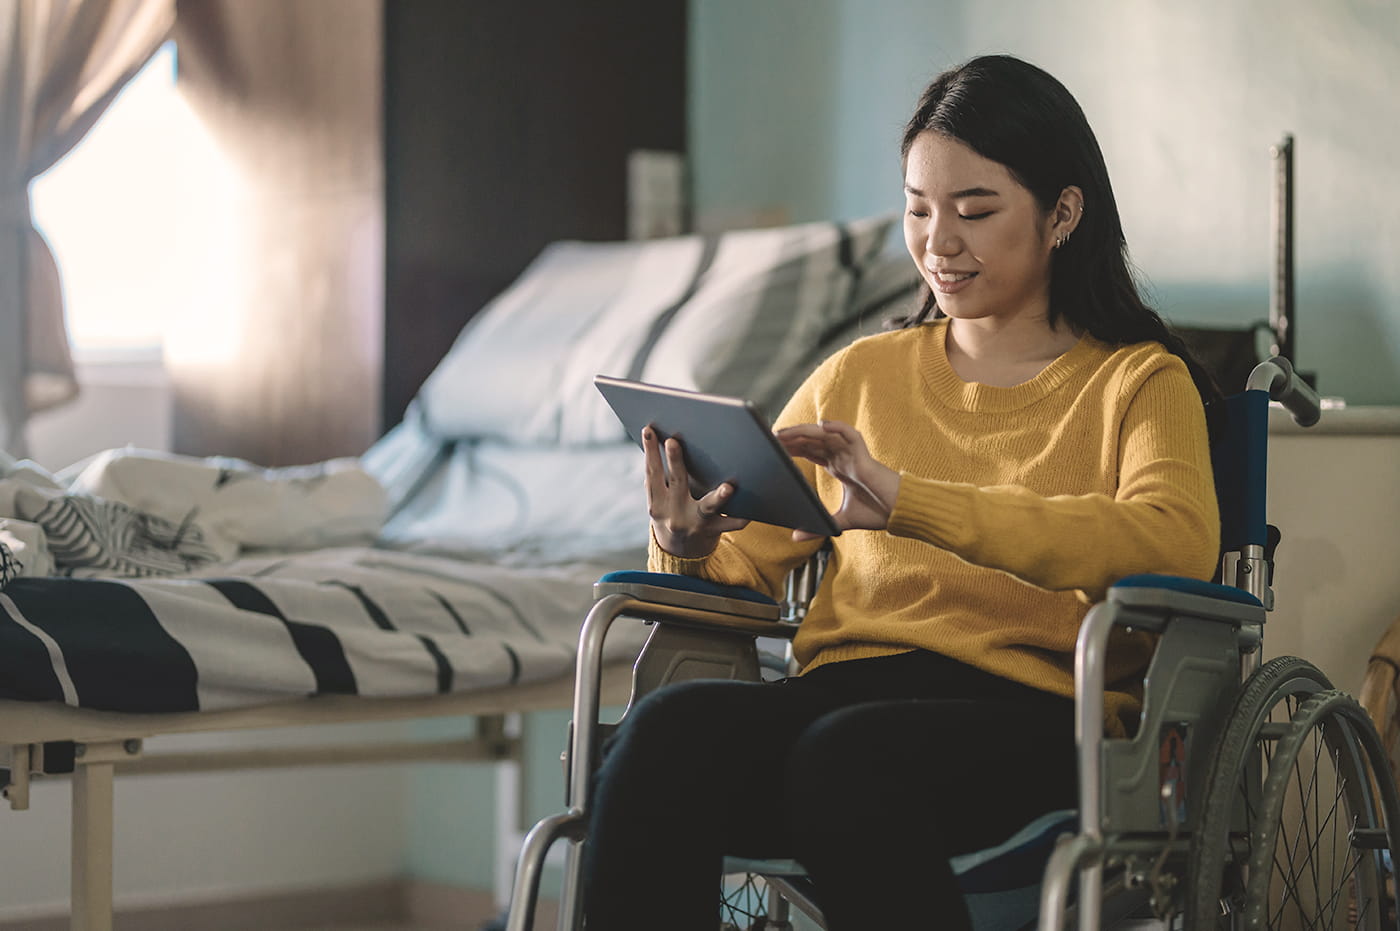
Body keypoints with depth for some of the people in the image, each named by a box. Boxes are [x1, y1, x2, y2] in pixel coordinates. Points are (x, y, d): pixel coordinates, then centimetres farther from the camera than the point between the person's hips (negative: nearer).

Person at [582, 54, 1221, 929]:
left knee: (846, 755, -37)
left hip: (1033, 712, -3)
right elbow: (744, 563, 22)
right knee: (671, 724, -30)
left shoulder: (1137, 381, 11)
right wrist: (689, 543, -5)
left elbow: (1176, 541, -12)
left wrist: (907, 501, -21)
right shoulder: (860, 376, 25)